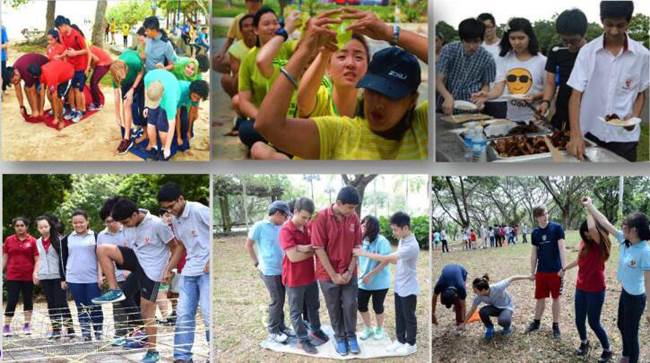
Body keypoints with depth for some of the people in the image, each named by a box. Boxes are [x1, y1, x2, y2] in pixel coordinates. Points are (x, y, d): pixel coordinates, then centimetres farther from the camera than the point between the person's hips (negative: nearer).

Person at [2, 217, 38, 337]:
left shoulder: (32, 241, -1)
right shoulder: (9, 240, 4)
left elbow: (37, 259, -1)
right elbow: (5, 258, 8)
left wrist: (35, 272, -13)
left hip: (28, 276, 0)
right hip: (13, 276, 0)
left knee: (28, 301, 10)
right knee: (11, 301, -2)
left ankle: (27, 325, 20)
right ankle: (6, 326, 4)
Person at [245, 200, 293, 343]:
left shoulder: (281, 227, 4)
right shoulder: (259, 226, -11)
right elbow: (248, 245, -3)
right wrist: (257, 263, -2)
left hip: (282, 269, 6)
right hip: (269, 271, -6)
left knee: (281, 300, 14)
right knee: (277, 301, -2)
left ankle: (281, 326, 28)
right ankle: (273, 331, 12)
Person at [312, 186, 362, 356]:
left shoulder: (354, 218, -5)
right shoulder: (321, 218, -18)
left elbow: (356, 246, 1)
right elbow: (319, 249, -16)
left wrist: (350, 271, -7)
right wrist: (333, 275, -15)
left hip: (349, 273, 3)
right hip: (328, 273, -3)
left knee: (350, 305, 7)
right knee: (334, 308, 10)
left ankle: (351, 336, 28)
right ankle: (339, 337, 29)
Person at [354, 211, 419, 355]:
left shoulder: (411, 246, -28)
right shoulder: (402, 241, 3)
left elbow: (387, 259, -31)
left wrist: (364, 253, -27)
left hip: (408, 289, -8)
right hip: (399, 287, 8)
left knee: (409, 317, 8)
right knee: (399, 316, 18)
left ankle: (411, 344, 22)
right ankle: (400, 340, 32)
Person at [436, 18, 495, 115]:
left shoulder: (487, 59, -4)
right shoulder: (449, 50, -5)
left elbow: (486, 85, 10)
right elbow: (438, 80, -8)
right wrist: (448, 97, -27)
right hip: (447, 107, 0)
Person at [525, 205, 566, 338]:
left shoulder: (557, 228, -8)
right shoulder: (535, 233, 4)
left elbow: (561, 248, -11)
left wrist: (563, 267, -18)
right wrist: (532, 271, 11)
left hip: (555, 270, -3)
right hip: (541, 271, 4)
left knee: (556, 297, 6)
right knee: (540, 297, 11)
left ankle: (556, 325, 16)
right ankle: (536, 322, 25)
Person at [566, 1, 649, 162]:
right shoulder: (587, 51, -6)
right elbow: (576, 95, -8)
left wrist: (635, 116, -12)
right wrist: (575, 135, -21)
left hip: (624, 137, 0)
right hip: (590, 133, 0)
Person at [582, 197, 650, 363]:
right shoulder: (624, 240, -7)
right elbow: (605, 223, 0)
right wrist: (589, 206, 1)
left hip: (636, 297, -9)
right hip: (625, 292, 9)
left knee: (631, 332, 7)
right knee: (622, 326, 26)